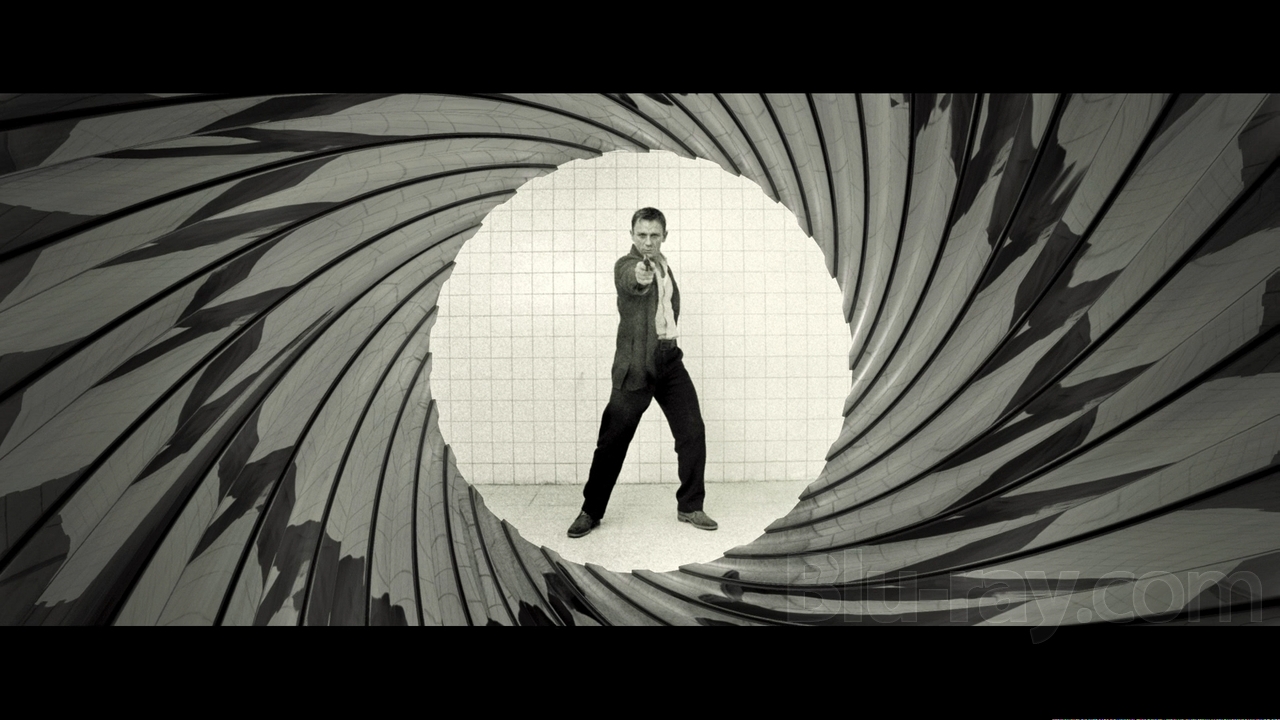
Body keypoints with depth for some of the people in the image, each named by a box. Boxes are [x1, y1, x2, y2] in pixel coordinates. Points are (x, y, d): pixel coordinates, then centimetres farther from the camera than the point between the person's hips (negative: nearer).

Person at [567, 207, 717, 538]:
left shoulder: (665, 266, 13)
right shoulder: (625, 264, -9)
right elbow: (631, 279, -35)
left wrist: (669, 334, 11)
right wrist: (640, 276, -57)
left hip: (669, 358, 6)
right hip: (636, 365, -6)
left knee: (693, 432, 2)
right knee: (613, 439, 0)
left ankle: (690, 507, 17)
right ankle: (591, 511, 15)